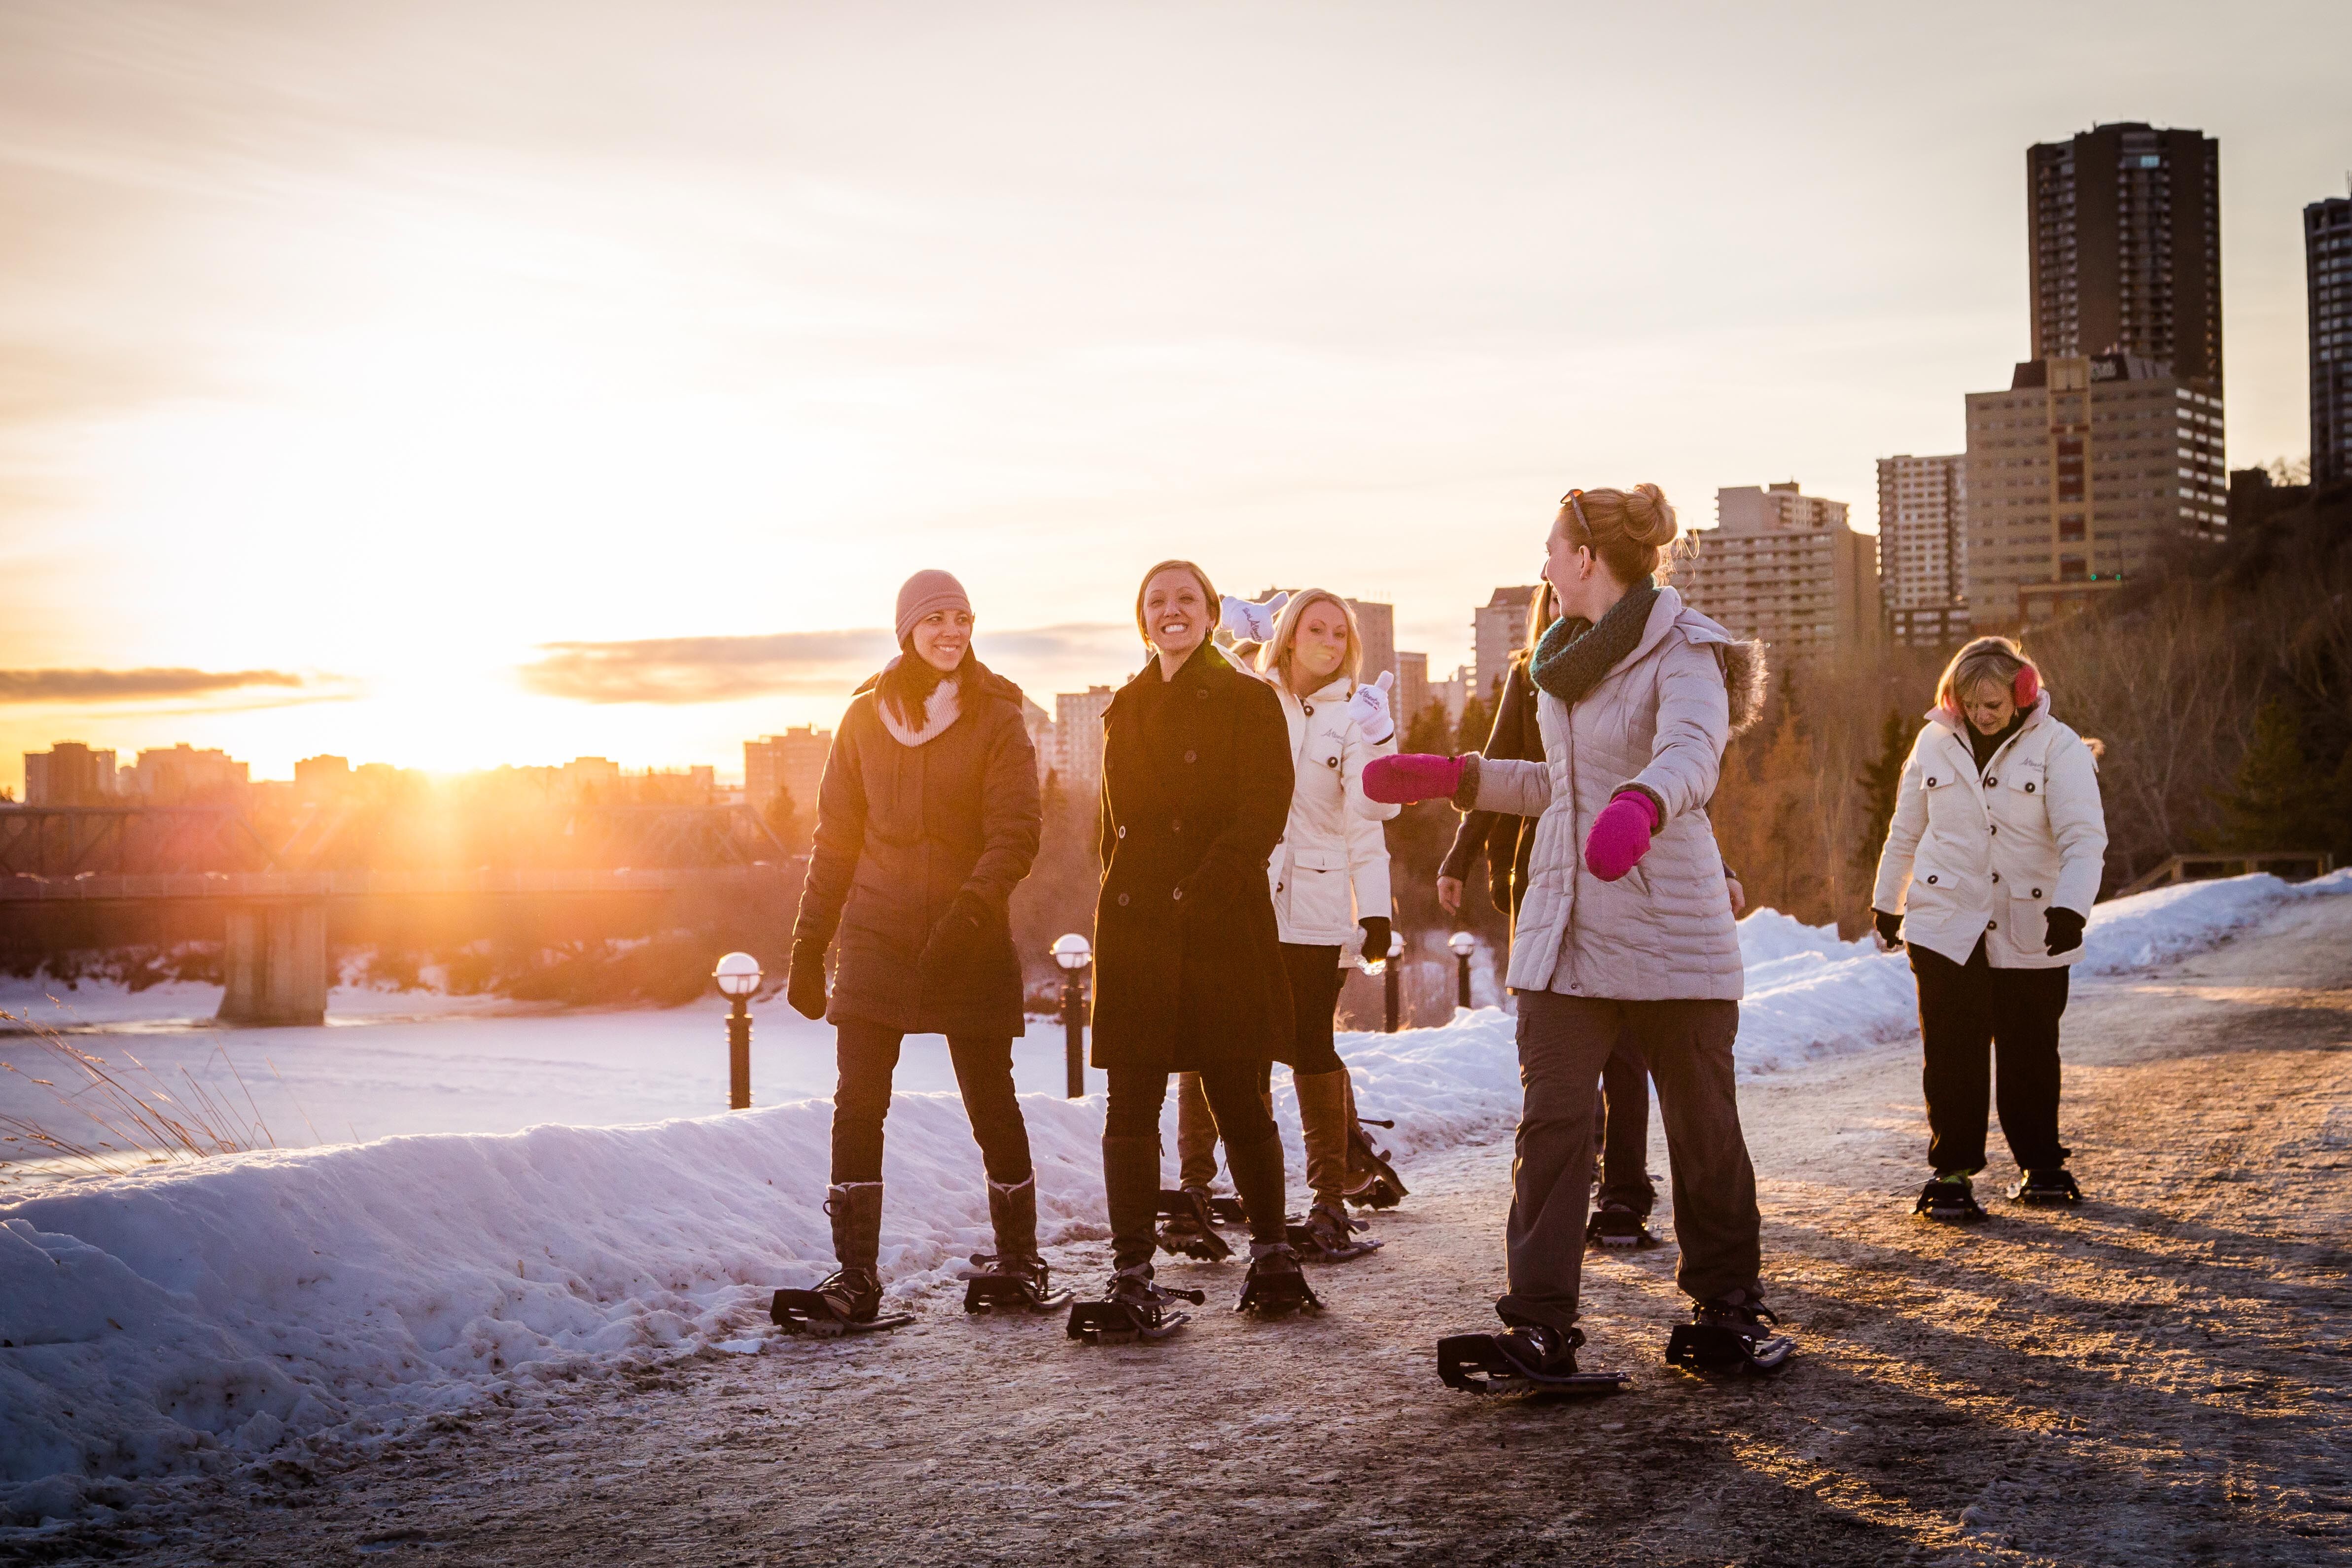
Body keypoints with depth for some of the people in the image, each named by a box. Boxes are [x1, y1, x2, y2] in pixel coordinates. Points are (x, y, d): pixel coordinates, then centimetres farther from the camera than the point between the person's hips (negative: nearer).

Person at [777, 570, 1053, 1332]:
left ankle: (1019, 1259, 20)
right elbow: (836, 839, 11)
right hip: (876, 940, 2)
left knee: (991, 1102, 4)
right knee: (858, 1106, -5)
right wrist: (809, 945, 7)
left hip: (970, 946, -2)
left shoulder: (996, 718, 0)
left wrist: (969, 912, -24)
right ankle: (855, 1278, 0)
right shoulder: (867, 717, 8)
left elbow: (1016, 832, -10)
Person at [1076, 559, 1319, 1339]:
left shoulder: (1248, 702, 2)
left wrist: (1203, 890, -17)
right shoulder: (1127, 710, 17)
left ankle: (1271, 1256, 22)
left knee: (1238, 1102, 4)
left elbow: (1263, 814, -8)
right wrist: (1118, 911, 9)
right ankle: (1132, 1280, 0)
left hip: (1222, 925, -4)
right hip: (1135, 929, 4)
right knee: (1130, 1107, -2)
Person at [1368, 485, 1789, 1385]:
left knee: (1704, 1127, 5)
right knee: (1551, 1123, -4)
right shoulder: (1569, 659, 16)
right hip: (1566, 927, 6)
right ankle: (1539, 1327, -3)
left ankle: (1727, 1311, 22)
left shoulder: (1684, 652, -9)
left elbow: (1691, 754, -31)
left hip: (1670, 930, -6)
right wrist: (1451, 778, 22)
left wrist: (1639, 804, -53)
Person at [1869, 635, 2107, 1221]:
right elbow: (1906, 831, 16)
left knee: (2030, 1053, 8)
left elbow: (2084, 838, -13)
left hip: (2030, 933, -1)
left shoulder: (2058, 748, -5)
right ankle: (1952, 1173, 6)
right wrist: (1887, 902, 23)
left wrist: (2070, 906, -28)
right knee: (1952, 1053, -2)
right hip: (1946, 928, 1)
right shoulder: (1935, 743, 5)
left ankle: (2041, 1165, 26)